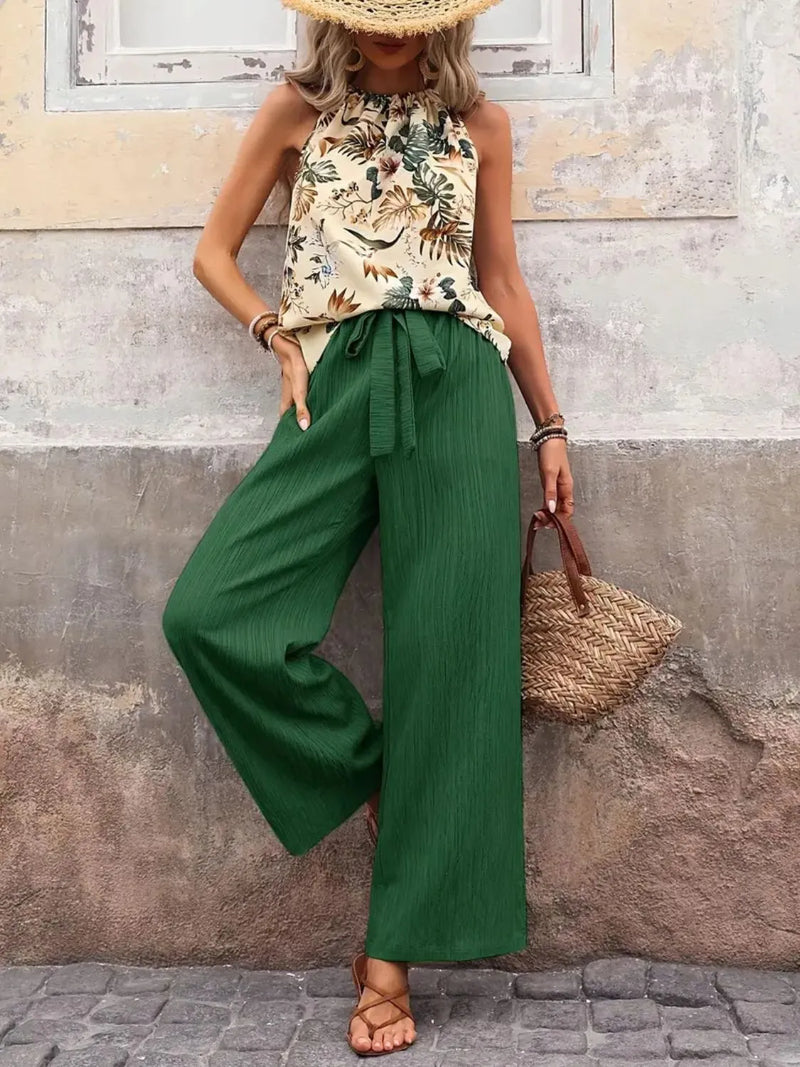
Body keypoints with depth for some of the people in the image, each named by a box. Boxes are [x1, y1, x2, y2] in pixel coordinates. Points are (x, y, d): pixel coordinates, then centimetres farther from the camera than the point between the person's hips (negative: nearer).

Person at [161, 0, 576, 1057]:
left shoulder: (481, 123, 15)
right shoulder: (298, 109, 14)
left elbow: (504, 280, 17)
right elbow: (214, 252, 16)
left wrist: (550, 424, 13)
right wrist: (279, 332, -2)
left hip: (455, 388, 0)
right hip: (336, 389, 1)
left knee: (447, 652, -6)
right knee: (207, 611, -15)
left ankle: (396, 952, 4)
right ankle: (377, 774, 8)